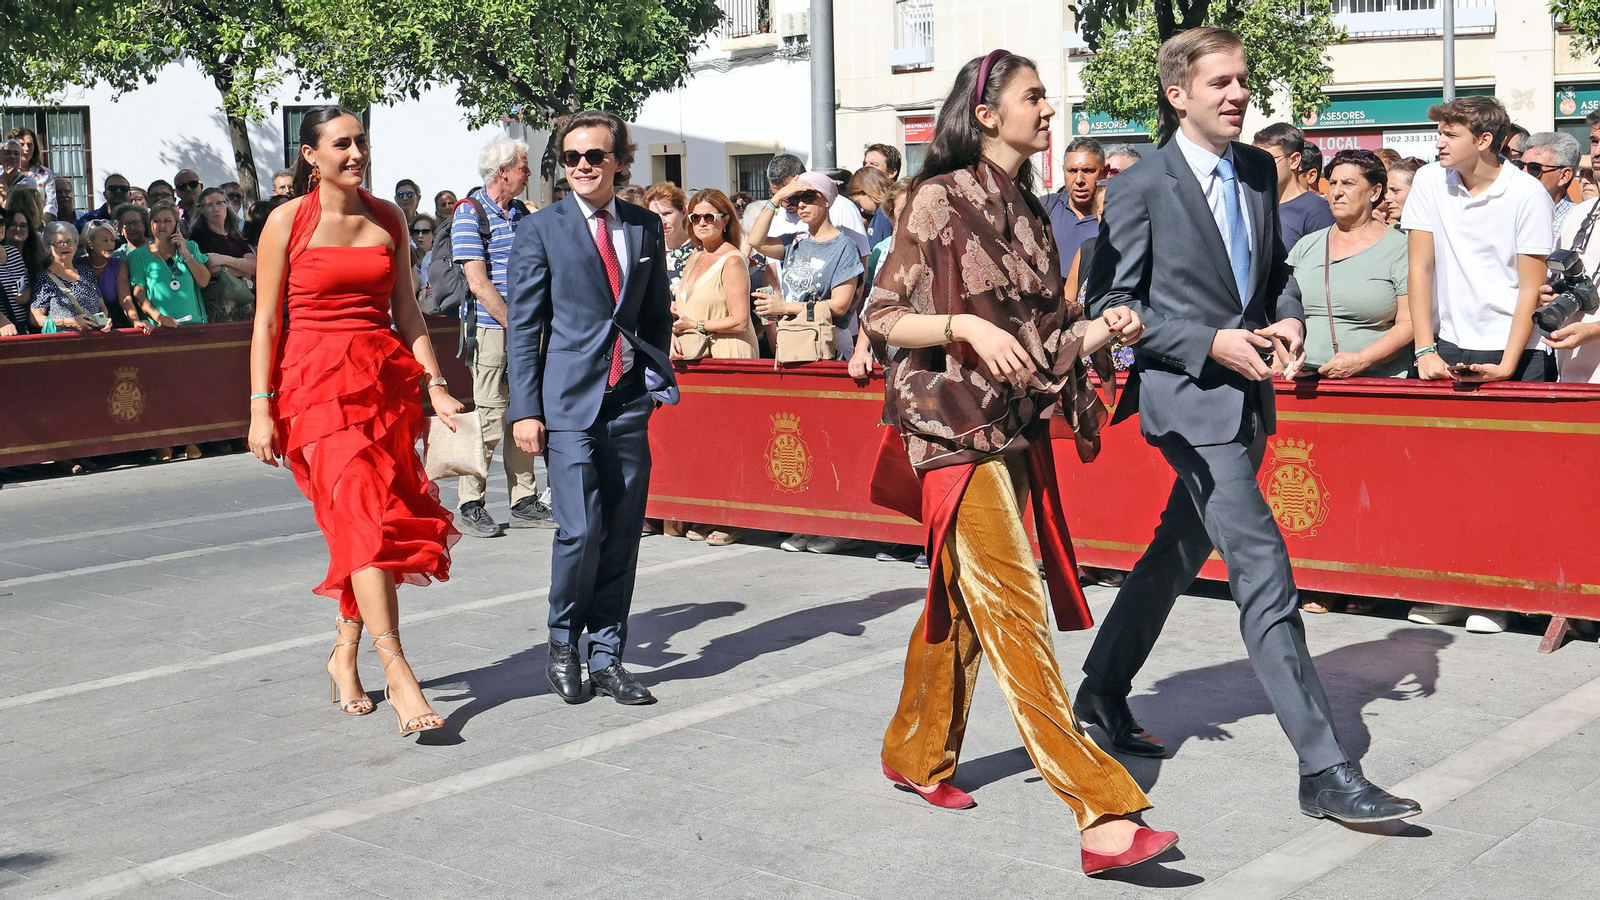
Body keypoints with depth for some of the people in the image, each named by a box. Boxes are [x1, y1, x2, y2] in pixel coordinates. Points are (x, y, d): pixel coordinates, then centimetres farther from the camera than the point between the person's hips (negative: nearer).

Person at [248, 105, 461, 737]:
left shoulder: (387, 219, 11)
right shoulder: (287, 221, 0)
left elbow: (407, 311, 13)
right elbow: (266, 321, 0)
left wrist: (435, 385, 4)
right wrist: (260, 407, -6)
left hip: (386, 378, 4)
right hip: (316, 382, -4)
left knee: (363, 525, 3)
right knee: (365, 518, -16)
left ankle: (345, 654, 22)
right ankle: (398, 676, -20)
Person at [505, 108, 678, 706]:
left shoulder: (646, 227, 11)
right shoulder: (541, 230, 0)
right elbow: (523, 326, -1)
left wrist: (657, 373, 6)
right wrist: (525, 409, -7)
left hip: (629, 400, 4)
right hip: (568, 402, -4)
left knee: (623, 534, 4)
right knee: (581, 530, -11)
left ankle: (607, 659, 15)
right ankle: (563, 644, 12)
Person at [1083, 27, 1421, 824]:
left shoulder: (1259, 170, 9)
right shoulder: (1140, 189, -11)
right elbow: (1108, 305, -9)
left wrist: (1288, 315, 0)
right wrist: (1211, 343, -17)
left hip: (1247, 396, 8)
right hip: (1188, 398, -8)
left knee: (1180, 551, 19)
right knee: (1264, 573, -13)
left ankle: (1103, 693, 37)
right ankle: (1323, 769, -13)